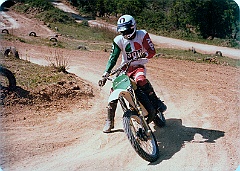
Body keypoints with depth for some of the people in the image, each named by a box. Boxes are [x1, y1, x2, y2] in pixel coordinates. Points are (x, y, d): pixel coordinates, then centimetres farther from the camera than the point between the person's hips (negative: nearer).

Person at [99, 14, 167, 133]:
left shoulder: (142, 35, -6)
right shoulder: (118, 40, -2)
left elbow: (152, 51, -10)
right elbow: (113, 58, -5)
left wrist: (144, 55, -34)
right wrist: (105, 74, -16)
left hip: (139, 66, -2)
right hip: (125, 67, 3)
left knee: (140, 79, -38)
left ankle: (156, 102, -19)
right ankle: (109, 121, 1)